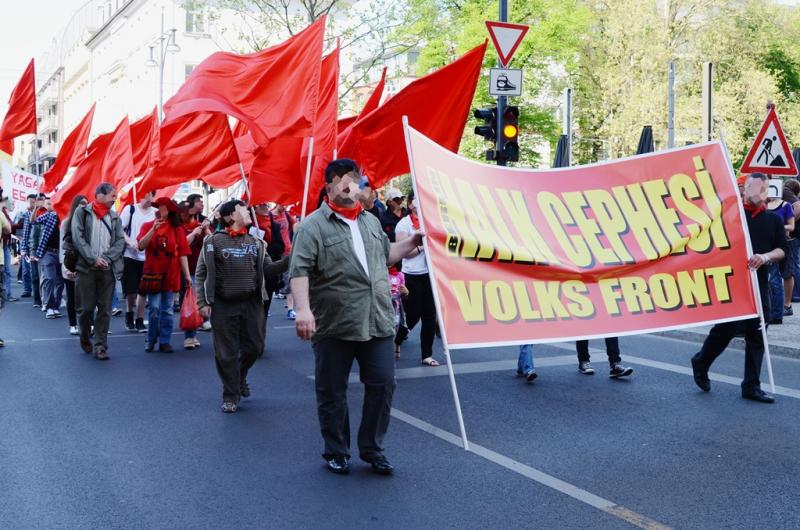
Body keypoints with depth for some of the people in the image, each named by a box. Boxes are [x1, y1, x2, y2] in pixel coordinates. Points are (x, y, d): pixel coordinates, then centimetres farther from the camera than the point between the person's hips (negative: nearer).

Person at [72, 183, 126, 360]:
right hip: (86, 267, -3)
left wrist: (106, 258, -10)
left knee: (105, 309, 0)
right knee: (86, 307, 1)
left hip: (108, 269, 3)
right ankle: (84, 337, 26)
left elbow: (120, 241, 5)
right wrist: (93, 259, -13)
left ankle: (101, 346, 5)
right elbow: (78, 238, -5)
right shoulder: (82, 212, 3)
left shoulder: (115, 217, 13)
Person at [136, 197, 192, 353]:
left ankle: (164, 341, 13)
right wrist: (153, 229, -18)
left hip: (171, 274, 1)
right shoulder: (147, 226, 4)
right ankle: (151, 339, 16)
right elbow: (141, 246, -9)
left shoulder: (177, 229, 3)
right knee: (154, 308, -2)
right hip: (153, 273, -1)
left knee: (167, 310, 5)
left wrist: (187, 275, -3)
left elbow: (183, 253, 1)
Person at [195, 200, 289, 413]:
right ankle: (231, 395, 16)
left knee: (254, 347, 11)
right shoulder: (214, 241, -2)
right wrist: (203, 302, -8)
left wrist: (290, 259, -10)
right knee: (226, 353, 2)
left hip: (252, 304, 4)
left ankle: (240, 378, 39)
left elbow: (268, 269, 5)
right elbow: (202, 274, -2)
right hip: (224, 306, -4)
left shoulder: (256, 243, 10)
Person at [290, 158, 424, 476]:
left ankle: (372, 449, 21)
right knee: (332, 393, 7)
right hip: (333, 326, -5)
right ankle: (336, 452, 23)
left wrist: (414, 242, 21)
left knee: (382, 384, 5)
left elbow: (386, 255, 31)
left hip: (377, 322, 5)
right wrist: (303, 309, -27)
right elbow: (299, 271, -15)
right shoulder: (313, 226, -5)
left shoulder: (371, 221, 16)